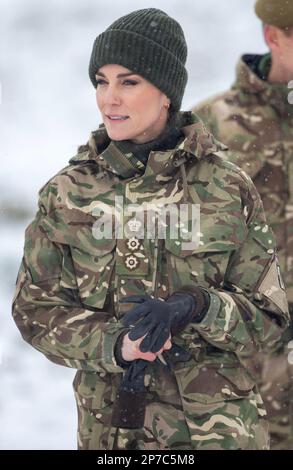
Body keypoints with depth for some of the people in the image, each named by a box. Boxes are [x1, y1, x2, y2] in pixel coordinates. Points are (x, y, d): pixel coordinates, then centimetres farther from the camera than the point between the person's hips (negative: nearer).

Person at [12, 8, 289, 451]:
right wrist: (115, 346, -17)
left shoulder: (228, 189, -4)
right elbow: (36, 309, 0)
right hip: (111, 426, 1)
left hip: (216, 427, -1)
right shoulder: (66, 193, 0)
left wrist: (192, 306, -22)